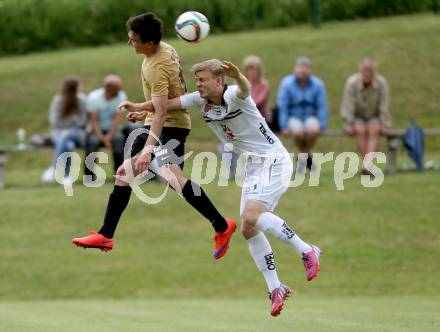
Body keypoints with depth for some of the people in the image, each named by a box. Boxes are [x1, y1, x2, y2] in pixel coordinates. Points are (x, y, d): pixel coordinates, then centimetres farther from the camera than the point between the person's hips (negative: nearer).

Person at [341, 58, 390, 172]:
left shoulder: (381, 83, -15)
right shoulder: (352, 83, -18)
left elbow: (384, 106, -12)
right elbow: (348, 106, -17)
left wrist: (383, 126, -16)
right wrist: (349, 126, -20)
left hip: (374, 117, 1)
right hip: (357, 118, 0)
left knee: (374, 130, -32)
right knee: (361, 130, -33)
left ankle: (367, 164, -46)